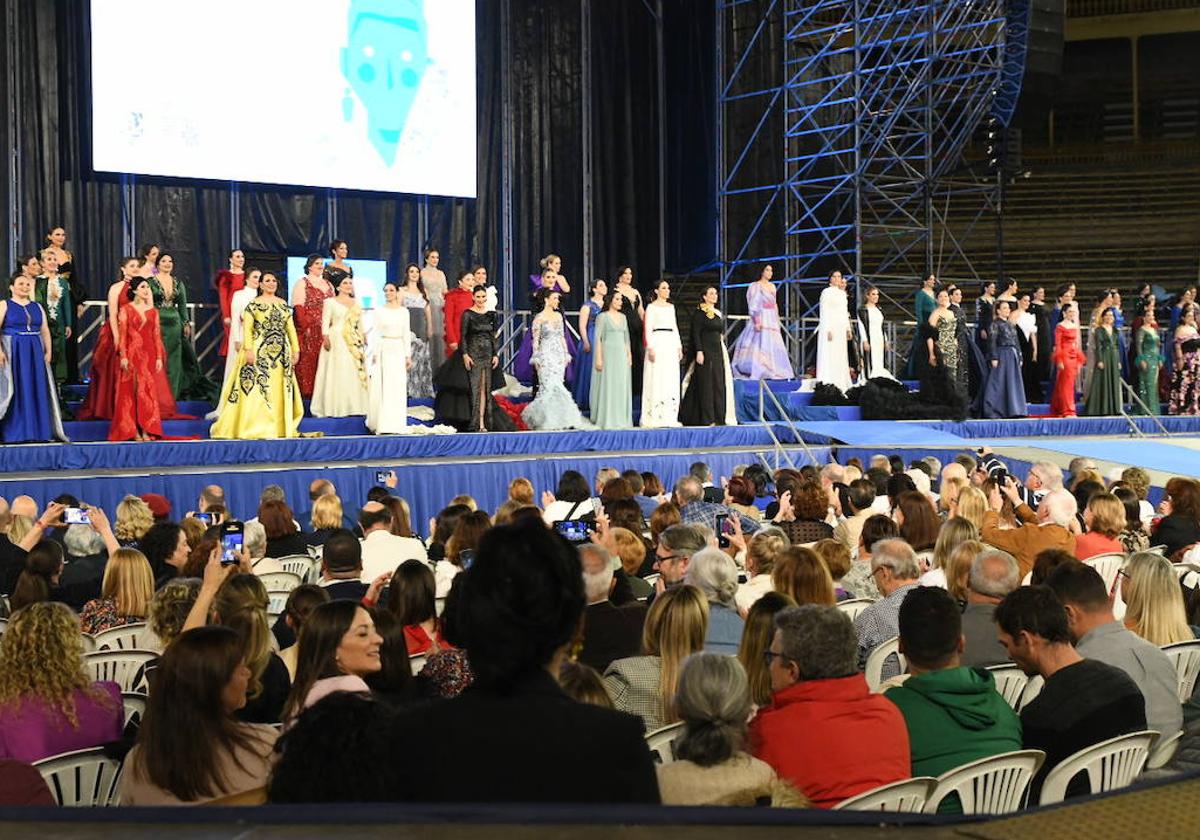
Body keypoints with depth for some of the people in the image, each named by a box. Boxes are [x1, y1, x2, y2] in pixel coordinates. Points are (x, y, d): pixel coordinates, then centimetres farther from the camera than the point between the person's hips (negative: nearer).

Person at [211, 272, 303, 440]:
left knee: (280, 390, 4)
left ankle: (280, 426, 9)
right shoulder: (253, 304, 1)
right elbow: (247, 328, -7)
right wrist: (248, 350, -18)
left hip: (281, 353, 5)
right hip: (259, 352, -5)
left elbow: (291, 329, 14)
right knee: (257, 388, -7)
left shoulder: (283, 305, 14)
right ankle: (255, 427, -7)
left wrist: (296, 350, 7)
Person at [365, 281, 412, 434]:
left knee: (398, 388, 0)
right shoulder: (379, 311, 3)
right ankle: (382, 424, 1)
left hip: (399, 350, 2)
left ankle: (396, 424, 6)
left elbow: (407, 334, 9)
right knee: (383, 386, -3)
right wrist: (374, 353, -6)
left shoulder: (404, 311, 8)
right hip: (384, 349, -2)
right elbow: (376, 333, 1)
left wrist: (408, 355, 4)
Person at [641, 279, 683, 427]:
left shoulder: (671, 306, 17)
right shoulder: (652, 307, -2)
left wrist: (679, 346, 13)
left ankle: (669, 416, 7)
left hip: (671, 344, 7)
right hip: (657, 343, -7)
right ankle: (654, 418, -7)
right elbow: (648, 329, -7)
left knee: (672, 381, 4)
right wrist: (650, 347, -16)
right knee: (657, 380, -8)